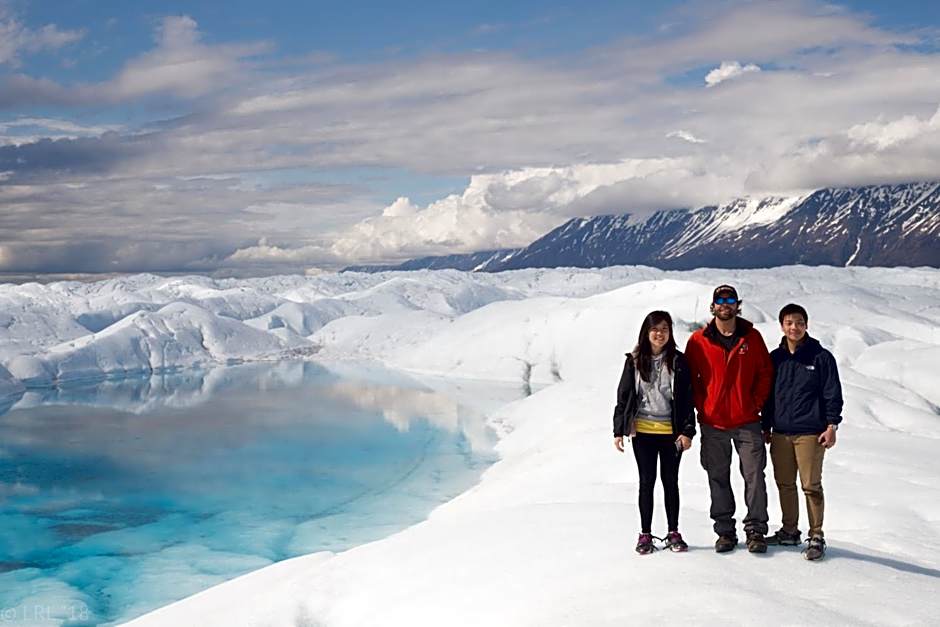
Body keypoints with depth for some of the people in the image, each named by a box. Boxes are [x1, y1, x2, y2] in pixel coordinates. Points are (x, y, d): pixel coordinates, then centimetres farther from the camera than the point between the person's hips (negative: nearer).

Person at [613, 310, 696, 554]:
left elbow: (687, 399, 0)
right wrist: (619, 430, 1)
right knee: (646, 482, 6)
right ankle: (645, 534, 13)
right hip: (642, 431, 0)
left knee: (670, 481, 9)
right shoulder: (635, 361, 1)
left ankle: (673, 533, 18)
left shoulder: (678, 361, 0)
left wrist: (687, 431, -7)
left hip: (671, 432, 0)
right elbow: (623, 396, 4)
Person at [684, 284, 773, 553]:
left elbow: (765, 373, 8)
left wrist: (756, 404, -1)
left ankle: (756, 530, 7)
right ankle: (725, 531, 16)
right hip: (713, 424, 0)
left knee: (754, 476, -2)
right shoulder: (698, 341, 1)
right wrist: (702, 407, -2)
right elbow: (690, 378, 7)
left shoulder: (752, 337, 3)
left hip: (747, 422, 0)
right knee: (718, 479, 7)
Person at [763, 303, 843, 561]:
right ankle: (789, 530, 22)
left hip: (810, 432, -4)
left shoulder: (821, 357, -1)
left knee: (811, 486, -4)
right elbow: (767, 394, 17)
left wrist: (831, 425, -7)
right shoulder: (775, 358, 11)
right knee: (785, 484, 10)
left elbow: (833, 394, -1)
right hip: (780, 432, 4)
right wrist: (766, 427, 15)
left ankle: (816, 537, 4)